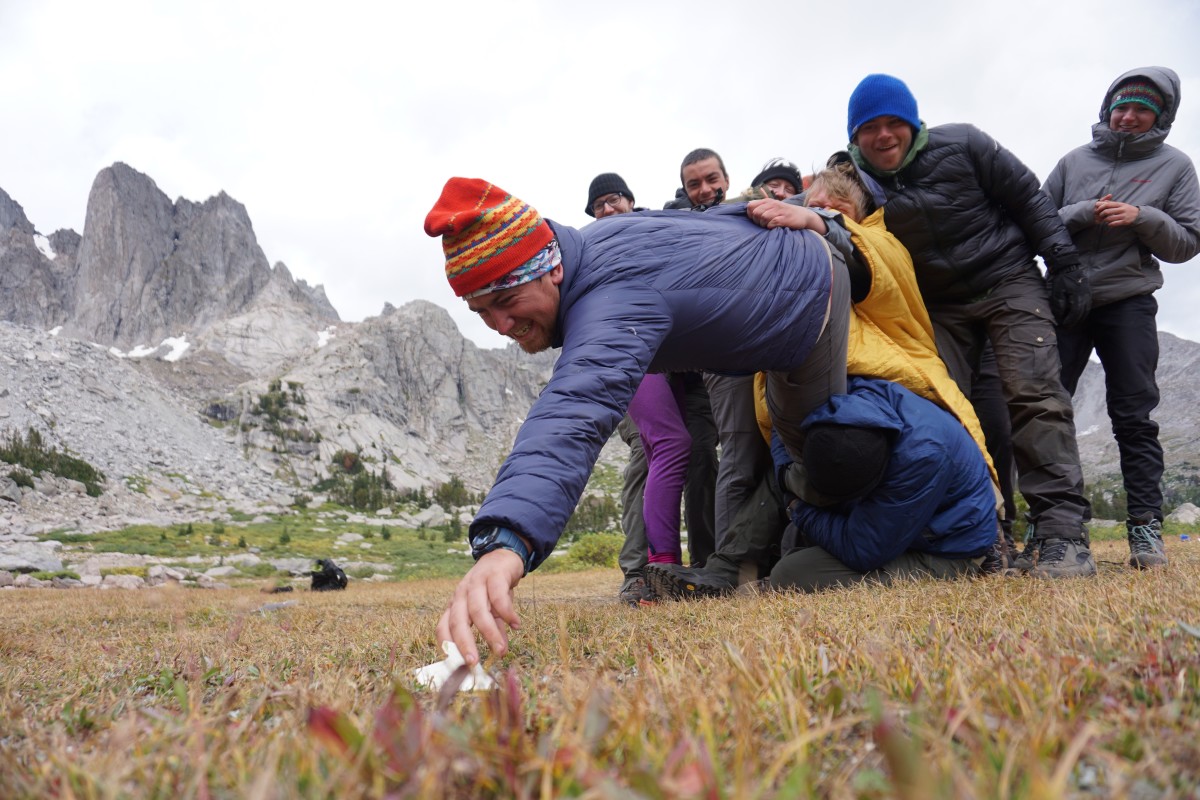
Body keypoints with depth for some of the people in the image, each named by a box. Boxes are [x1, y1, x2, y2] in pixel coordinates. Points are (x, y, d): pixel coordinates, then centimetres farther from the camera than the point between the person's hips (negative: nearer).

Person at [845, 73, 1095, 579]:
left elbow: (1029, 199, -4)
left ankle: (1062, 532, -19)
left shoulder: (961, 146, -10)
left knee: (1034, 393, -18)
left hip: (1009, 281, -3)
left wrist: (1064, 266, -8)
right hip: (940, 306, 3)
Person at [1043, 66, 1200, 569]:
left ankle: (1146, 526, 2)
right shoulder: (1074, 161, 13)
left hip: (1129, 303, -1)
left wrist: (1143, 217, -12)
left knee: (1134, 416, -3)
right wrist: (1083, 213, -9)